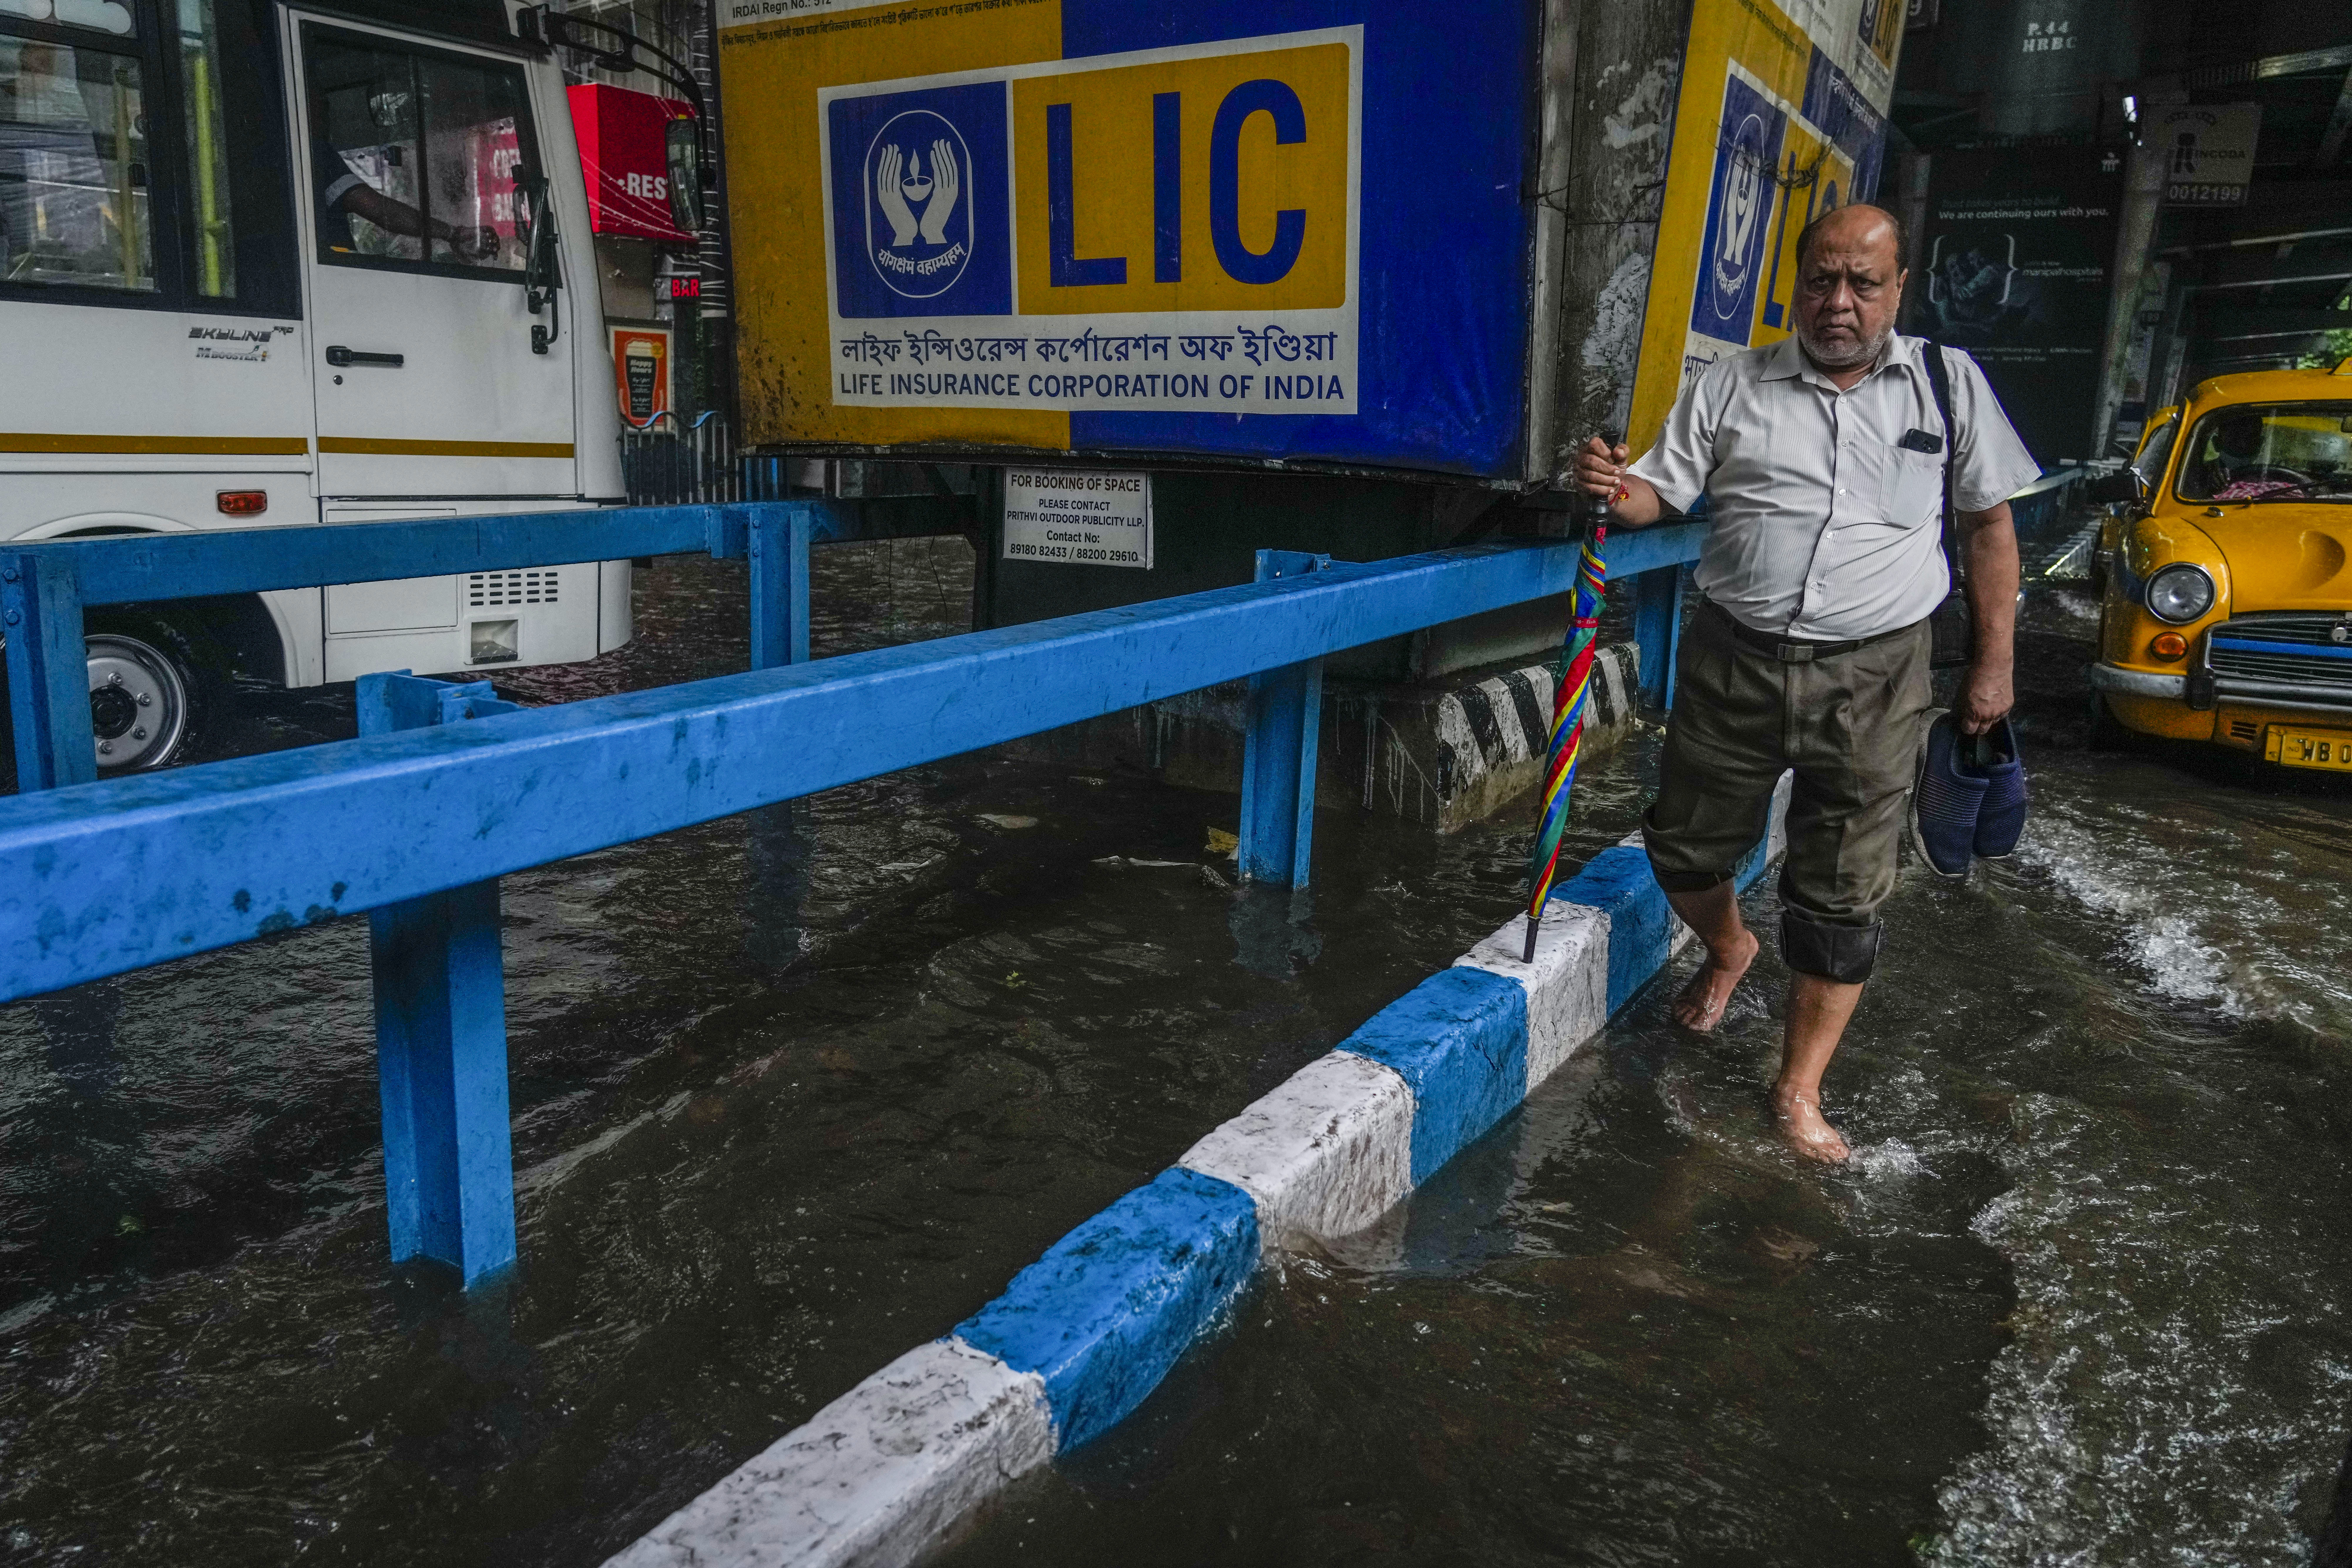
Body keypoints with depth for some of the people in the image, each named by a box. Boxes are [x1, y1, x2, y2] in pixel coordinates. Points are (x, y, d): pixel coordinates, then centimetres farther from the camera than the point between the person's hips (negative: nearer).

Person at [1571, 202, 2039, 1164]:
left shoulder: (1949, 383, 4)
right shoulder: (1731, 388, 4)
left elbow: (1989, 523, 8)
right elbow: (1660, 494, 3)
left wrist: (1994, 665, 4)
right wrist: (1615, 489, -21)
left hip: (1871, 677, -1)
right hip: (1733, 661, 2)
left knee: (1841, 899, 2)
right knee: (1685, 846, 12)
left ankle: (1800, 1091, 17)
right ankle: (1727, 950, 46)